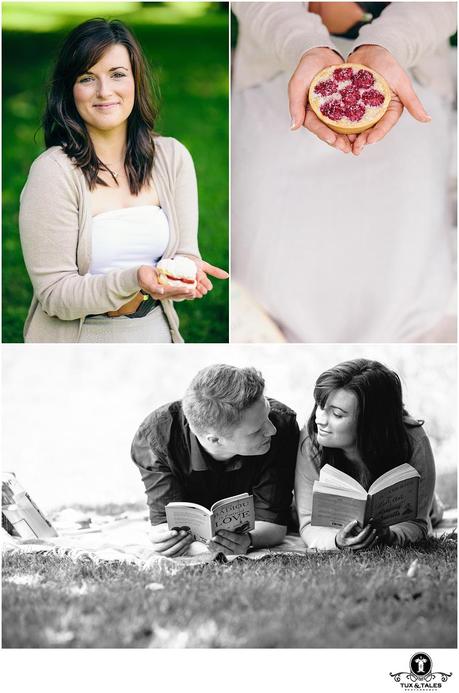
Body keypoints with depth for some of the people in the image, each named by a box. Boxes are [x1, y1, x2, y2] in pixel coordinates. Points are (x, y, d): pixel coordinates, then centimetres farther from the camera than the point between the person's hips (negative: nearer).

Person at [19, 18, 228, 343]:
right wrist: (134, 280, -34)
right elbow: (55, 295, -19)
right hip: (77, 339, -4)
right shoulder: (53, 171, -18)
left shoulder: (173, 156, -5)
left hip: (155, 331, 4)